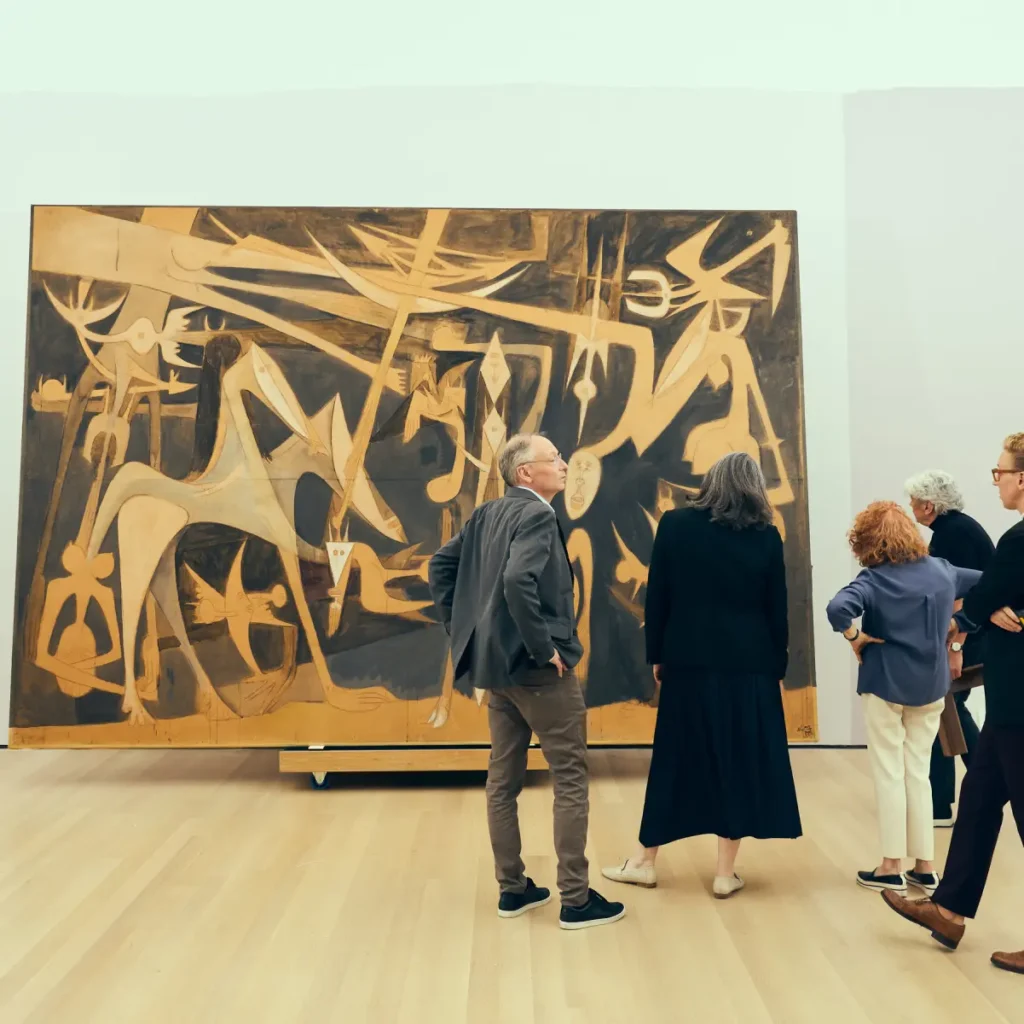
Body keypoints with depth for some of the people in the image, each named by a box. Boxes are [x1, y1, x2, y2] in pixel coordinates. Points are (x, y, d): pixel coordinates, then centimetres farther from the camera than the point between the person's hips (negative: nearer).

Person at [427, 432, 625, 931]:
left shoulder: (486, 514, 9)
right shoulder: (537, 515, -16)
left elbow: (440, 565, 14)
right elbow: (518, 580, -32)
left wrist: (463, 629, 14)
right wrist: (544, 647, -22)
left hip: (498, 663, 9)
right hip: (539, 668, -8)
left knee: (503, 778, 14)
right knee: (571, 778, 3)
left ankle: (512, 888, 26)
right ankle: (576, 899, 11)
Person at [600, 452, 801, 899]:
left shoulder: (675, 524, -3)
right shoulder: (766, 537, -2)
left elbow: (656, 598, -3)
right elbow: (777, 611, 1)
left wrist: (656, 656, 6)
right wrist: (778, 669, 10)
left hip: (688, 661, 1)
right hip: (748, 666, 0)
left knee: (675, 759, 11)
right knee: (739, 760, 9)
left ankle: (645, 861, 22)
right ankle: (726, 872, 17)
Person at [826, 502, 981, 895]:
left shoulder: (874, 579, -16)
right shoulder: (942, 570, 2)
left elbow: (838, 608, -33)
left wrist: (854, 636, -15)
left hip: (885, 685, -5)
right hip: (931, 686, 5)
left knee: (890, 774, 6)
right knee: (918, 774, 14)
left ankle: (892, 868, 13)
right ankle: (925, 867, 19)